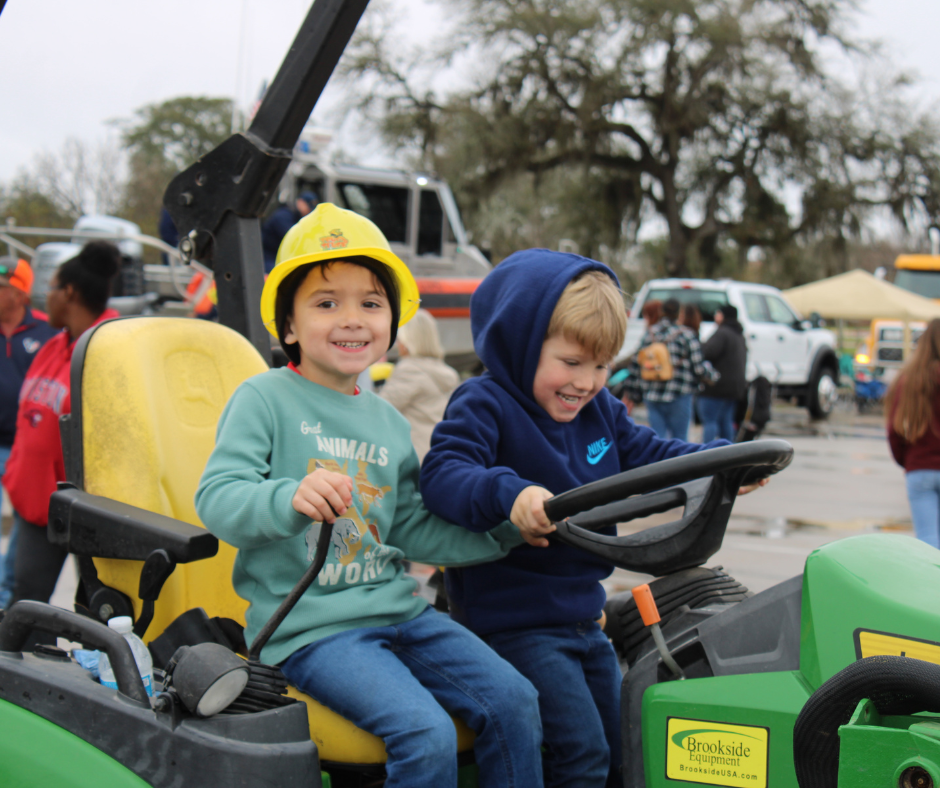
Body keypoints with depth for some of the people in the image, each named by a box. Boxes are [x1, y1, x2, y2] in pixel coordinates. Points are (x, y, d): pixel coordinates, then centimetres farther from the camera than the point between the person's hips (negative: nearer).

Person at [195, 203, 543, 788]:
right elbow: (217, 499, -16)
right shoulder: (265, 400, -5)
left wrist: (507, 530, 10)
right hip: (308, 625, -7)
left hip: (396, 608, 7)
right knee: (427, 733, -24)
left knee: (513, 700, -5)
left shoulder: (389, 423, 16)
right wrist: (291, 497, -35)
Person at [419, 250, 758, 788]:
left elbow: (649, 455, 15)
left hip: (583, 612, 8)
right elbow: (442, 472, -29)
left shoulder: (601, 410, 9)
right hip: (514, 618, -8)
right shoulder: (484, 405, -15)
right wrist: (507, 494, -47)